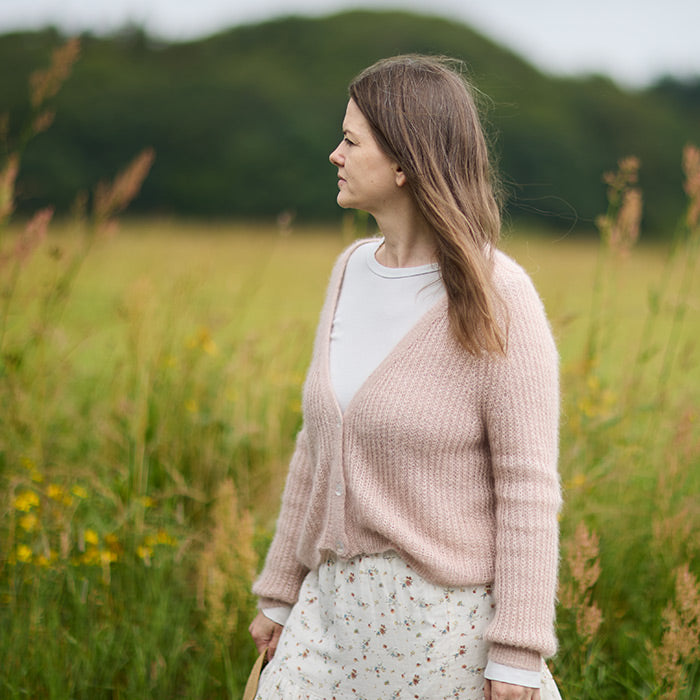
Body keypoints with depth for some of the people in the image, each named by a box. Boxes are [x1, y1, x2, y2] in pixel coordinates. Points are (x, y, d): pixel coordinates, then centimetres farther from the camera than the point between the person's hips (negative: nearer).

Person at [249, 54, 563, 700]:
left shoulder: (496, 299, -15)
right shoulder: (353, 271, 6)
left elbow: (527, 487, -14)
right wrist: (281, 590, 16)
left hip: (446, 612, -6)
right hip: (339, 599, 7)